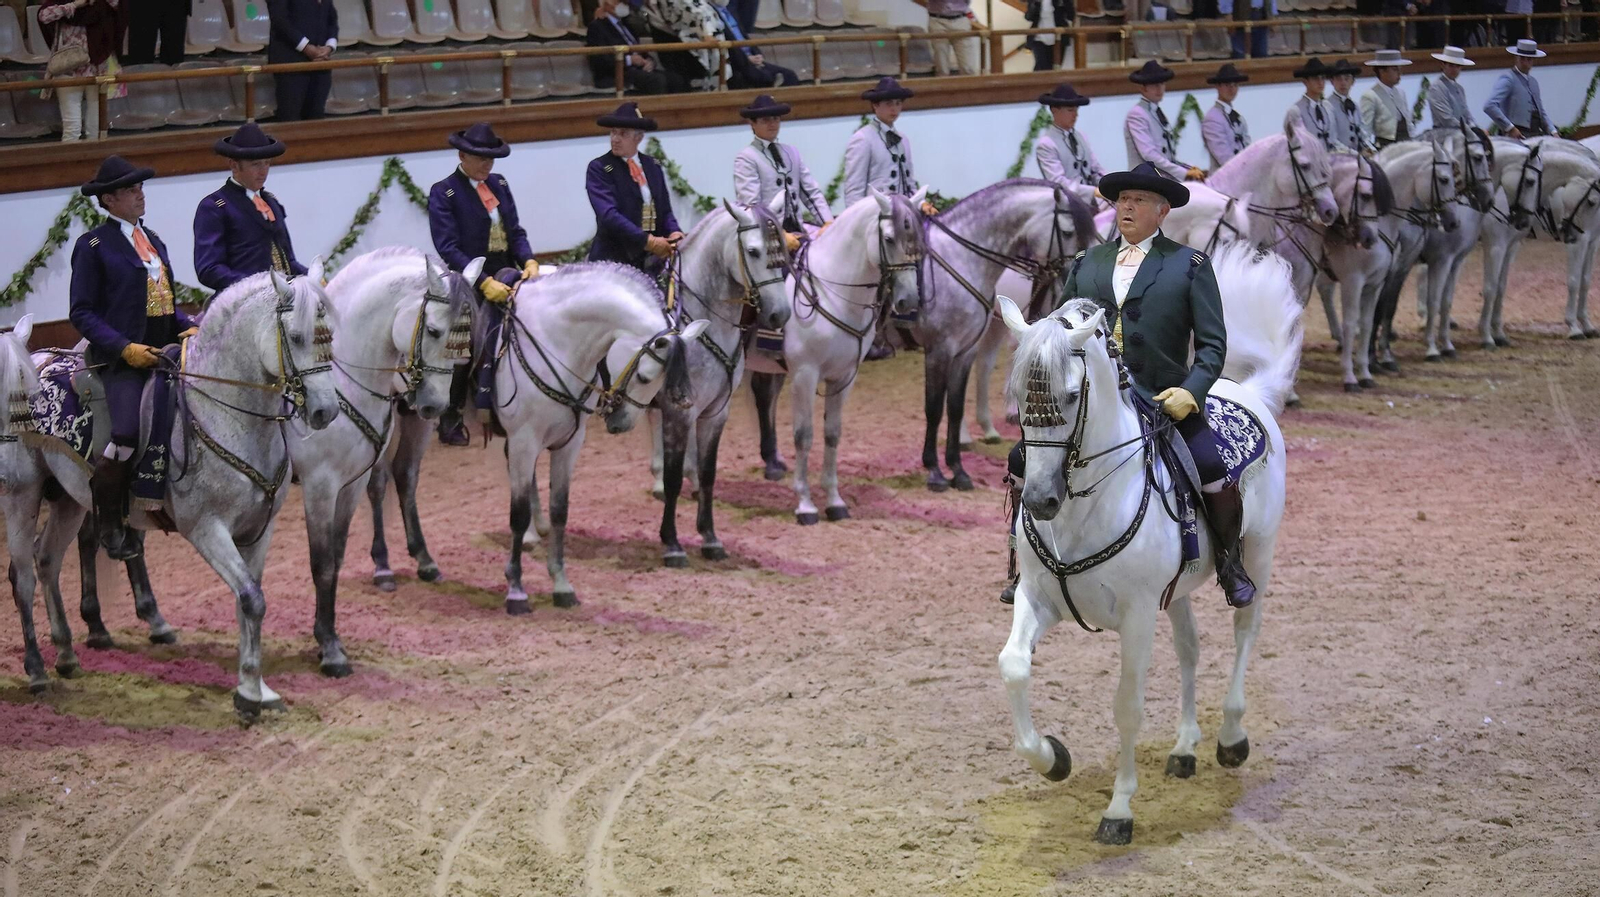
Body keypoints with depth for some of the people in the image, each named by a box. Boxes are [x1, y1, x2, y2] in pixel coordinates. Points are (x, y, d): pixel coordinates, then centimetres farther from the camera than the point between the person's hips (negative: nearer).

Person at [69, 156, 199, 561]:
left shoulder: (153, 240, 20)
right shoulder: (93, 246, 0)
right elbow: (81, 313, -5)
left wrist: (190, 326, 5)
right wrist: (125, 348, -17)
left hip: (165, 352, 7)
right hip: (122, 359, -7)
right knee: (128, 433, -22)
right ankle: (109, 520, -3)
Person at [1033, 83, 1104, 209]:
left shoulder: (1081, 138, 16)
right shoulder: (1046, 144, -4)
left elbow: (1097, 171, 16)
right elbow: (1058, 182, -13)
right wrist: (1094, 192, -22)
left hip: (1092, 203, 6)